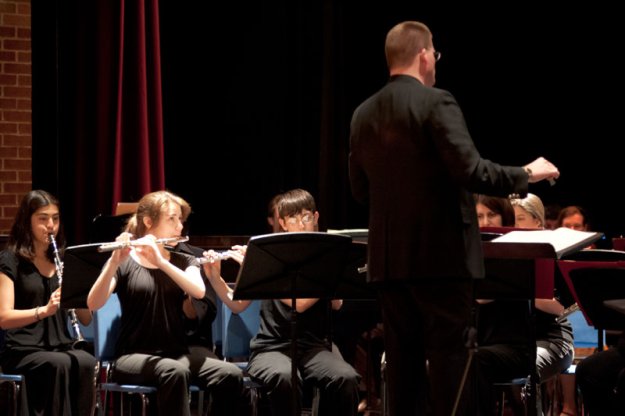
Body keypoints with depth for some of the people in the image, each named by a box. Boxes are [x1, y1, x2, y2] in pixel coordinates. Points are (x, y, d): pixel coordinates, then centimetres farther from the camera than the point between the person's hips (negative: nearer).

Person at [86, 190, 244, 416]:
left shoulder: (184, 261, 13)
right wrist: (114, 262, -30)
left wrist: (161, 261, -23)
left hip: (178, 354, 4)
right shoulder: (125, 262, 2)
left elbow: (199, 292, -11)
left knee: (231, 376, -24)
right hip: (134, 357, -4)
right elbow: (93, 304, -15)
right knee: (175, 372, -37)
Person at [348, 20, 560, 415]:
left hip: (389, 258, 6)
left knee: (403, 359, 9)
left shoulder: (364, 114, 8)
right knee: (450, 356, -2)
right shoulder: (436, 103, -12)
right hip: (440, 253, -6)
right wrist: (526, 174, -7)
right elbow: (470, 171, -20)